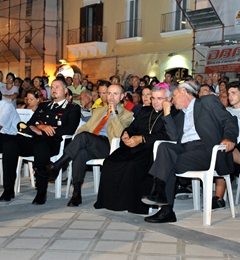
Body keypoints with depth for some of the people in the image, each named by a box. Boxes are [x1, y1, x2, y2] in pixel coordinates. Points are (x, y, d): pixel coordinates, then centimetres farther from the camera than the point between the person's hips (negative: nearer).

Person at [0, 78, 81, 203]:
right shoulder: (43, 106, 31)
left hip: (52, 141, -5)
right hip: (34, 140, 5)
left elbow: (70, 129, -4)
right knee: (10, 145, -25)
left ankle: (41, 192, -32)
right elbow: (29, 124, 23)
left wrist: (41, 131, -6)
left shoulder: (73, 109, 13)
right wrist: (41, 127, -1)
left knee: (40, 147, -40)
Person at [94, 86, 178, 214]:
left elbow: (165, 135, -10)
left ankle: (131, 203, -24)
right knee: (110, 161, -19)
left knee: (132, 164, -34)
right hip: (133, 146, 7)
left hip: (151, 148, -6)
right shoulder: (144, 111, 28)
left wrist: (142, 139, -17)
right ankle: (110, 199, -13)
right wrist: (125, 133, 0)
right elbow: (133, 127, 25)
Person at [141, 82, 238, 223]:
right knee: (164, 146, -24)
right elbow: (174, 136, 13)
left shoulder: (208, 101, 12)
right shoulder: (180, 115, 29)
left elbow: (230, 120, 1)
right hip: (185, 149, 6)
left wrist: (229, 138, -18)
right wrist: (167, 113, 10)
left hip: (205, 149, -6)